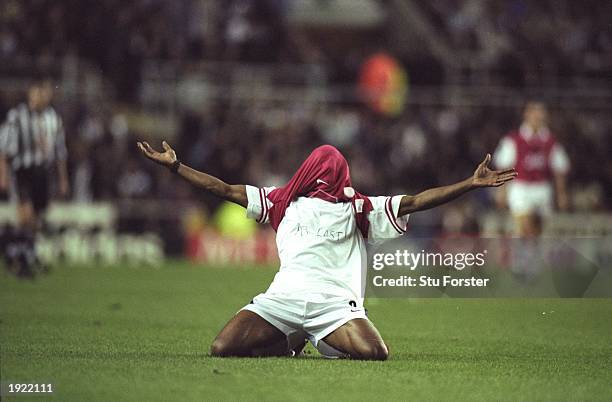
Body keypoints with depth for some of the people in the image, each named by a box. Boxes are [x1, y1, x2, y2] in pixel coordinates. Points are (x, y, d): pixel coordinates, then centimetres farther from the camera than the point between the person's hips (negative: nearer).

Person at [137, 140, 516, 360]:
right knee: (222, 348, -20)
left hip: (335, 301, -1)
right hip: (284, 295, 1)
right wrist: (175, 166, 18)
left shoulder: (358, 209, 17)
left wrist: (471, 183, 3)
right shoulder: (283, 202, 21)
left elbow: (415, 202, 11)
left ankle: (331, 344, 10)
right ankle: (291, 343, 12)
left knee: (375, 352, -29)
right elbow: (225, 189, 22)